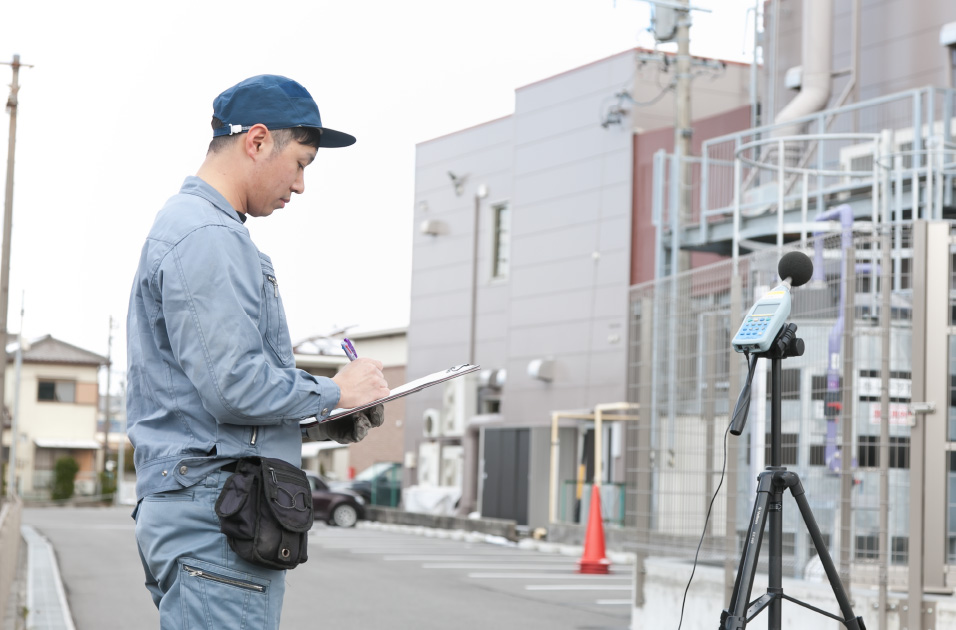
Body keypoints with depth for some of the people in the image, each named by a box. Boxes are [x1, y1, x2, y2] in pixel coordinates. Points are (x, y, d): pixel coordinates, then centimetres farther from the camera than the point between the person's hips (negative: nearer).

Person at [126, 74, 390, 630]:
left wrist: (321, 422, 15)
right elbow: (234, 387, -21)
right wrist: (333, 392, -6)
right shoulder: (208, 238, -13)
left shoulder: (189, 226, 22)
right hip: (215, 514, -11)